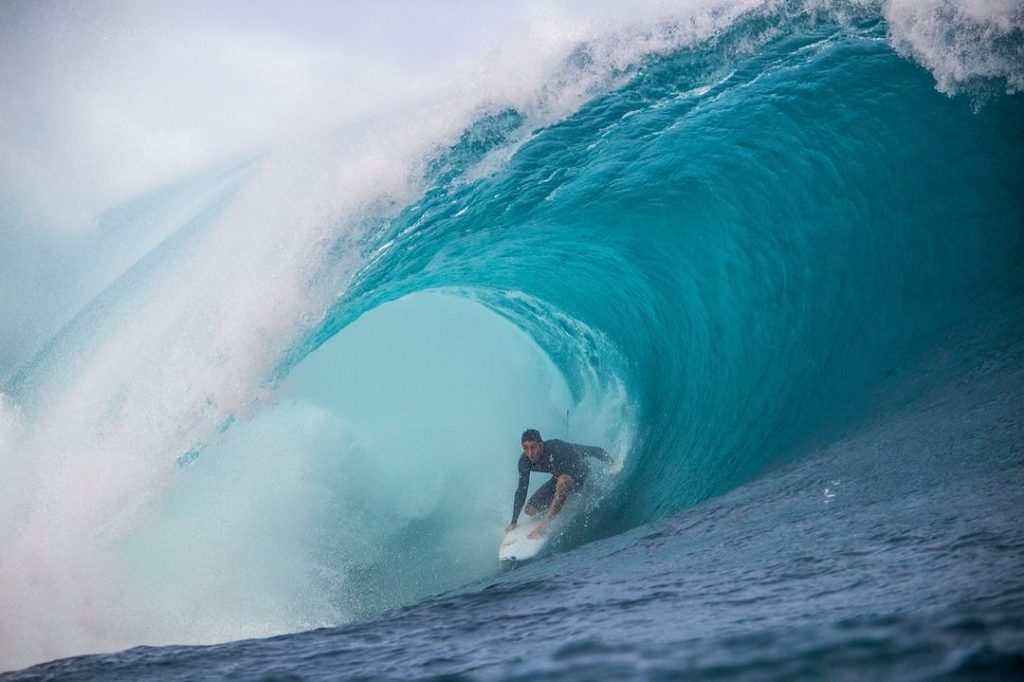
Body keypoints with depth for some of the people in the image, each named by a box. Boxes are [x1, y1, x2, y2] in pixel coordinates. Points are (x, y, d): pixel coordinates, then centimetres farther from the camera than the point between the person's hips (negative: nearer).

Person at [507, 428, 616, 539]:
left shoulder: (556, 448, -36)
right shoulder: (524, 461, -19)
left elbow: (592, 451, -28)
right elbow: (521, 491, -8)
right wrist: (514, 522, -5)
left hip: (579, 473, -6)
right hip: (559, 477, 6)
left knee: (563, 480, -40)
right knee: (530, 510, 1)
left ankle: (546, 523, -34)